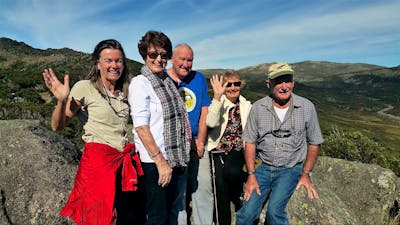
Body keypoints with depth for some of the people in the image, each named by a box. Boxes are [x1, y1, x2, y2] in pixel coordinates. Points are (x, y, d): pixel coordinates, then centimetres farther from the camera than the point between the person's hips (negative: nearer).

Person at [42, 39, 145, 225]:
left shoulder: (124, 92, 13)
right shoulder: (85, 87, -6)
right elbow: (58, 126, -8)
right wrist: (61, 100, -25)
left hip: (125, 161, 6)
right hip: (98, 161, -6)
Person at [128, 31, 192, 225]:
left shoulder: (168, 81, 10)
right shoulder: (140, 83, -10)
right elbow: (141, 127, -17)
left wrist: (183, 157, 10)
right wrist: (161, 162, -18)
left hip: (179, 161, 7)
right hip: (155, 163, -7)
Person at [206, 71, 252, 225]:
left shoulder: (246, 105, 8)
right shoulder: (217, 103, -1)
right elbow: (211, 123, -22)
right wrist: (217, 96, -29)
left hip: (238, 149, 1)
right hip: (219, 149, -1)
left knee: (231, 171, -27)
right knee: (220, 185, -11)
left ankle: (238, 195, 7)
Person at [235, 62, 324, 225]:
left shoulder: (307, 107, -6)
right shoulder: (258, 108, -5)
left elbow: (314, 143, 3)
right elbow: (250, 142, -1)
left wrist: (306, 174, -2)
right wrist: (251, 175, -6)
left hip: (291, 169, -1)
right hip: (263, 167, 1)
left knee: (274, 210, -20)